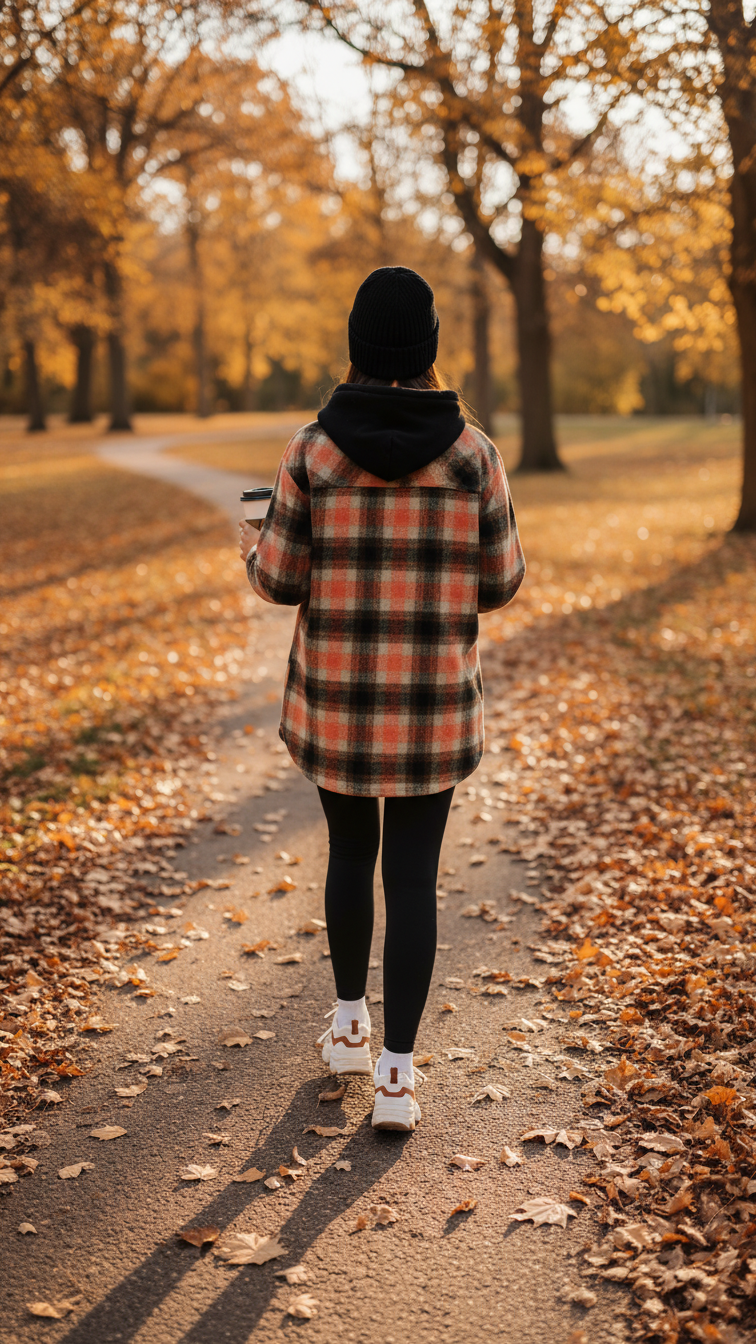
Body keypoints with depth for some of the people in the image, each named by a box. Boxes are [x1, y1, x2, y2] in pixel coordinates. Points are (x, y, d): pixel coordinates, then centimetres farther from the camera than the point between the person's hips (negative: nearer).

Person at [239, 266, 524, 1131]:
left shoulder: (312, 449, -9)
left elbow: (283, 580, -5)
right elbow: (496, 584, -2)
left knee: (350, 849, 23)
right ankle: (395, 1078, 7)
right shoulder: (472, 452, -8)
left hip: (335, 698, 1)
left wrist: (252, 550, 19)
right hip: (434, 703, -1)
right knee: (412, 876, 8)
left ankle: (349, 1026, 36)